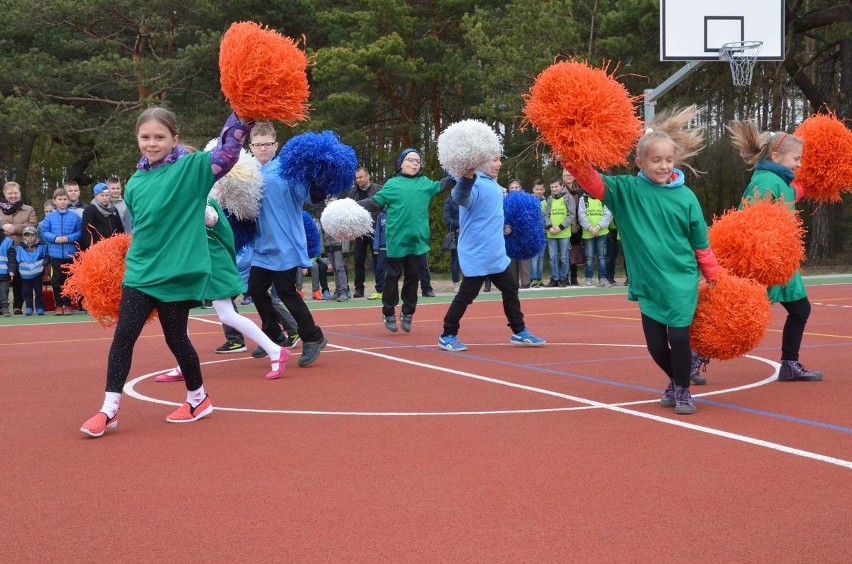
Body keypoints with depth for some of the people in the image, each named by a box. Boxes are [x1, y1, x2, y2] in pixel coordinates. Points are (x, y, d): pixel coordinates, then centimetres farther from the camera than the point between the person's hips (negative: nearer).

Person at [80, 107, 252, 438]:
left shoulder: (191, 168, -7)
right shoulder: (136, 181, 8)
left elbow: (226, 154, -23)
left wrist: (242, 118, -35)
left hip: (177, 272, -5)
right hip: (139, 272, 5)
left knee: (175, 338, 6)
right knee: (123, 335, -2)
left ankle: (199, 399, 29)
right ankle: (109, 410, 5)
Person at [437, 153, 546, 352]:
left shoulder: (494, 185, 13)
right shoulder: (475, 184, -17)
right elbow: (461, 198, -40)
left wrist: (503, 226, 11)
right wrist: (467, 178, -58)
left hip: (496, 253, 9)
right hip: (477, 254, -9)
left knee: (511, 289, 14)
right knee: (466, 294, -3)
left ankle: (519, 332, 25)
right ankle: (448, 335, 9)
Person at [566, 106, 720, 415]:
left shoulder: (685, 196, -2)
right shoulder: (627, 190, -3)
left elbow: (701, 245, 4)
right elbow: (591, 180, -16)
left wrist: (715, 280, 9)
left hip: (681, 280, -1)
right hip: (648, 282, 1)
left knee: (679, 336, -9)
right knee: (656, 344, 6)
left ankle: (683, 390, 16)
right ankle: (675, 381, 36)